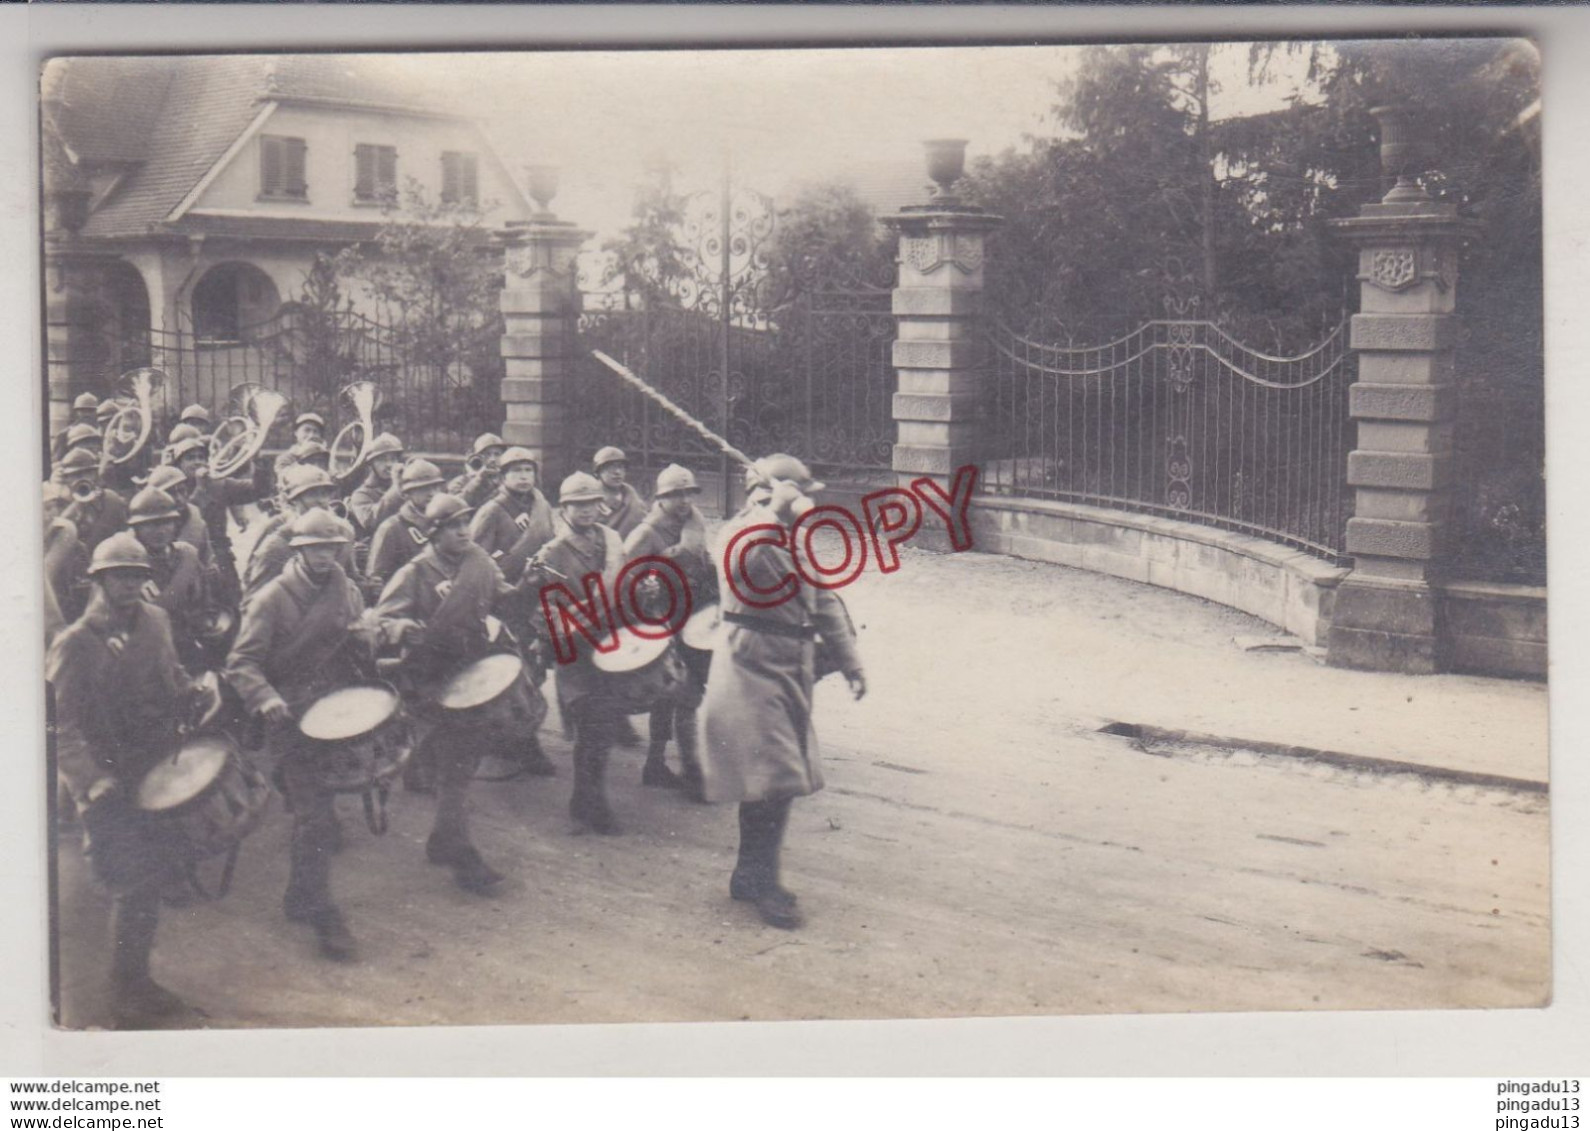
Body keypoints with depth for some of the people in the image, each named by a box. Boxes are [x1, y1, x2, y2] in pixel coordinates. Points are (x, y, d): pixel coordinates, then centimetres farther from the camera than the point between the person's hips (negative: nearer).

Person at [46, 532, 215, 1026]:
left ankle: (138, 984, 29)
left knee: (150, 882, 13)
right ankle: (126, 998, 6)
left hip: (157, 775, 6)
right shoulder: (73, 645, -13)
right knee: (135, 886, -8)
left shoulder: (154, 621, 5)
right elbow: (61, 726, -15)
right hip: (111, 789, -6)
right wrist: (95, 782, -25)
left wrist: (193, 692, -1)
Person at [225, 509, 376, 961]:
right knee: (315, 814, -10)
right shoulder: (272, 598, -8)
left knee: (315, 813, 14)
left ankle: (302, 897, 32)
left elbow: (367, 652, 14)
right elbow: (241, 662, -12)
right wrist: (266, 699, -31)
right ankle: (320, 915, -2)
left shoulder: (347, 592, 10)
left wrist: (364, 638, -11)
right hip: (291, 718, -5)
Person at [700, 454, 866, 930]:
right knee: (770, 779, -11)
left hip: (790, 676, 9)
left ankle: (751, 874, 25)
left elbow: (823, 600, 18)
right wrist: (775, 510, -31)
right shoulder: (739, 534, -13)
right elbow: (746, 561, -38)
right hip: (752, 674, -9)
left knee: (773, 781, 14)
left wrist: (850, 662, 14)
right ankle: (762, 883, -1)